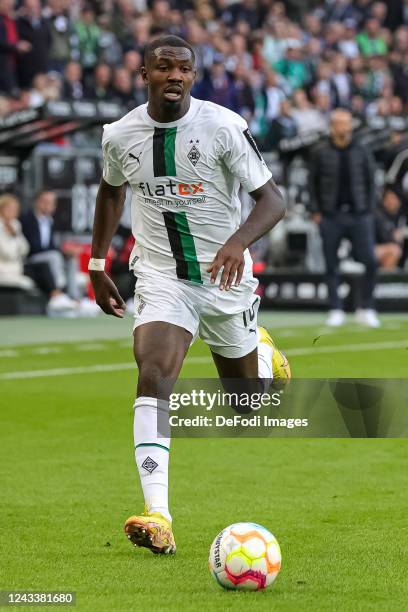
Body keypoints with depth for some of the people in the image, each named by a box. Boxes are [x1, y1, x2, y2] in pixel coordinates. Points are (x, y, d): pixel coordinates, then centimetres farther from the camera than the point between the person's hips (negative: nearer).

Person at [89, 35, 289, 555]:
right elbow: (111, 191, 18)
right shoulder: (119, 135, -4)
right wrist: (97, 266, 17)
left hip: (225, 277, -1)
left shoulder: (224, 127, -14)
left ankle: (265, 357, 54)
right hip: (160, 278, 1)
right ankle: (158, 518, -31)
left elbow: (272, 200, -14)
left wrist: (239, 241, -33)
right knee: (152, 377, -25)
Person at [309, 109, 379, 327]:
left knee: (370, 262, -7)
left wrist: (368, 210, 4)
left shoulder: (361, 152, 8)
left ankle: (366, 309, 4)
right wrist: (316, 212, 0)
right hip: (331, 217, -1)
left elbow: (370, 182, 12)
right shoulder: (320, 153, 3)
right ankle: (336, 310, 10)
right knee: (332, 266, 2)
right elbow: (312, 183, 7)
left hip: (359, 215, 1)